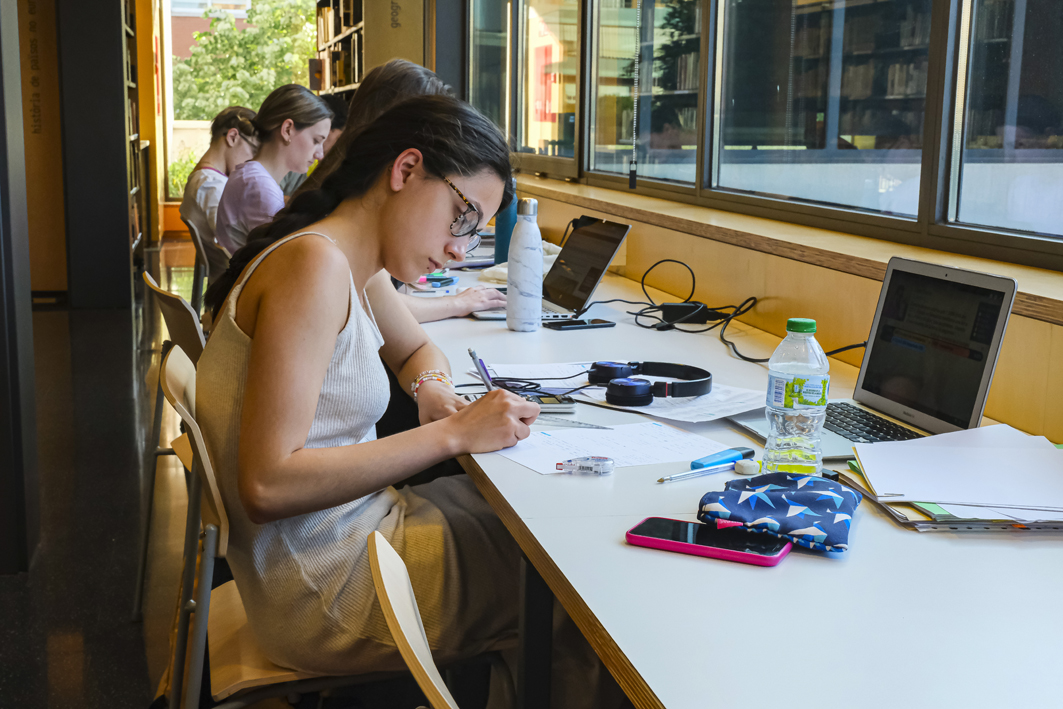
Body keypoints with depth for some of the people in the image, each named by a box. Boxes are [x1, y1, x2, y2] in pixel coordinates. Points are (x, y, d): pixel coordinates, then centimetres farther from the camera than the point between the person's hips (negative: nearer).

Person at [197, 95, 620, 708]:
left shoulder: (354, 263, 6)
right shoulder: (314, 265, -23)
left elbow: (417, 348, 26)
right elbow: (268, 485, -29)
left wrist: (434, 391, 2)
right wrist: (452, 435, -24)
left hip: (354, 530, 9)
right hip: (327, 589, -9)